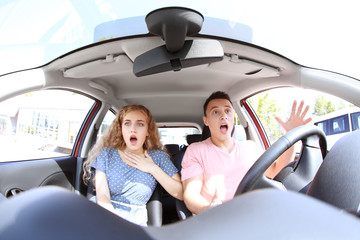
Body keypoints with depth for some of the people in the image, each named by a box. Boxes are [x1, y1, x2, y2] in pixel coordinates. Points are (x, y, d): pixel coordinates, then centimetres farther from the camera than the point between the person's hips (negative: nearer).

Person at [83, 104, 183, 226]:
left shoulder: (158, 156, 4)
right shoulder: (106, 153, 4)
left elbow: (180, 194, 0)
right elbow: (102, 196, -6)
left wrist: (153, 169, -8)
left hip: (135, 222, -1)